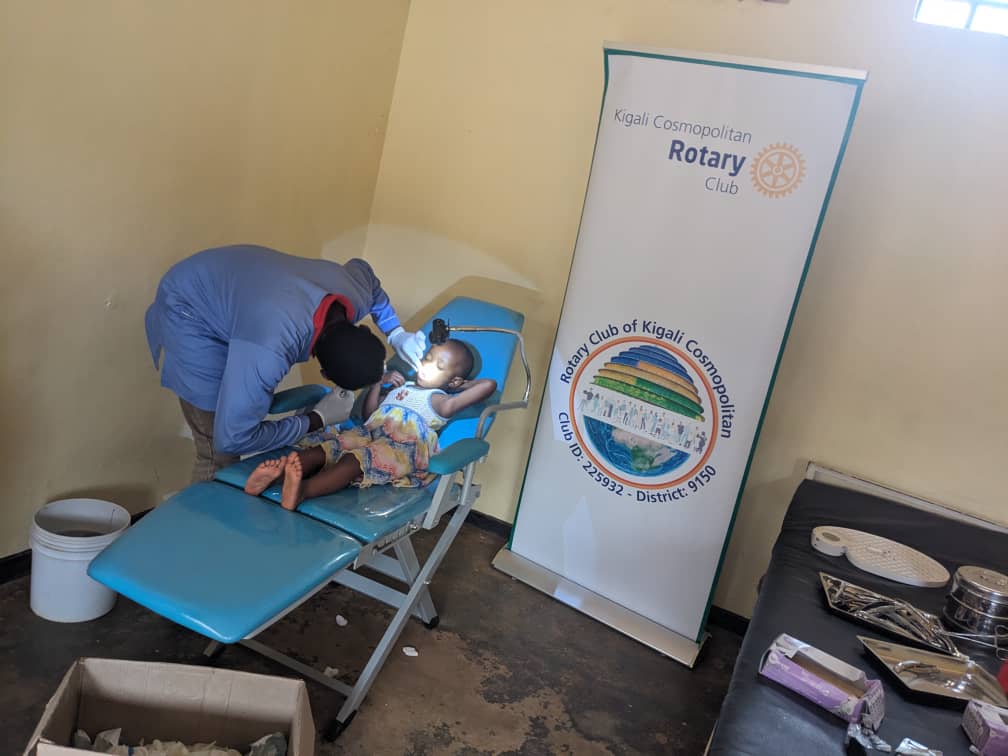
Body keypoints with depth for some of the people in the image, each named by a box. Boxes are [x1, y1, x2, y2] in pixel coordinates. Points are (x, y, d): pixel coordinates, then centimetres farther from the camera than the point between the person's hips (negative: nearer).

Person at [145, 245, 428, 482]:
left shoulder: (356, 295, -21)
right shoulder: (268, 351, -44)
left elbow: (361, 269, 6)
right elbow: (232, 439, -36)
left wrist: (396, 333, -3)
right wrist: (317, 419, -28)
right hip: (189, 311, -7)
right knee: (220, 453, -7)